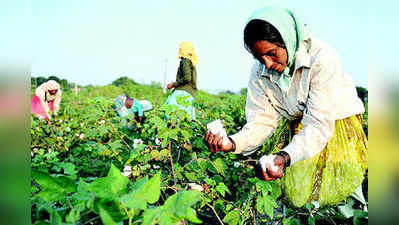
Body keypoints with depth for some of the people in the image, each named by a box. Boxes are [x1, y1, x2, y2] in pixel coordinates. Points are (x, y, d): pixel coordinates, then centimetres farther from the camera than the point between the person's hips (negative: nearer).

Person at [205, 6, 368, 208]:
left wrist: (286, 157, -48)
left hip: (336, 122, -3)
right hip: (299, 128, 3)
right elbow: (262, 122, -13)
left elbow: (319, 124, -31)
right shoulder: (259, 72, -12)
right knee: (295, 195, -9)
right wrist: (233, 143, -33)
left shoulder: (321, 58, -27)